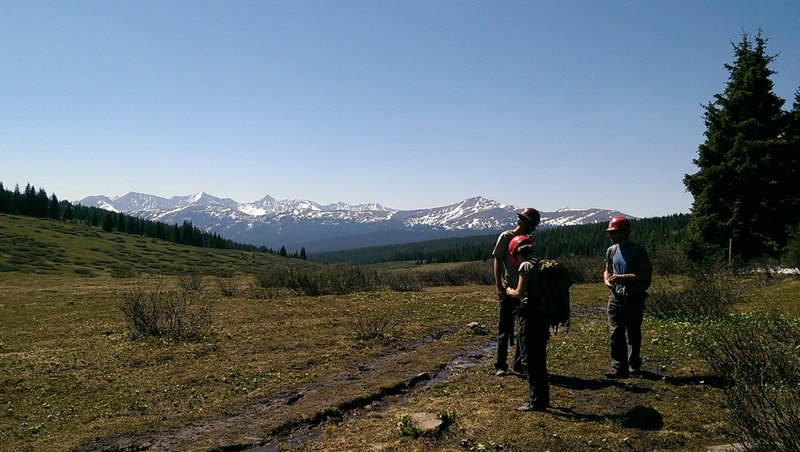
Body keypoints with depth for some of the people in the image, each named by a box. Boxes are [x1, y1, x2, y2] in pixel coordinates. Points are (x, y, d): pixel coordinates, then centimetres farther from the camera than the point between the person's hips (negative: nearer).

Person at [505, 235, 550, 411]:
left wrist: (509, 291, 3)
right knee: (540, 358, 17)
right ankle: (543, 398, 26)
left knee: (528, 359, 1)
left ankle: (535, 401, 5)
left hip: (530, 317, -8)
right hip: (543, 316, 8)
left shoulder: (526, 266, -12)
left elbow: (520, 293, -16)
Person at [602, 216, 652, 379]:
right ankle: (619, 368, -2)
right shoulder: (611, 250, 8)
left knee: (633, 333, 9)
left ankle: (634, 365, 26)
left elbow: (647, 274, -13)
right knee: (616, 333, -3)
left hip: (634, 297, -4)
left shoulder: (637, 250, -10)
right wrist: (607, 280, -2)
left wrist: (624, 277, -21)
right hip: (616, 296, 5)